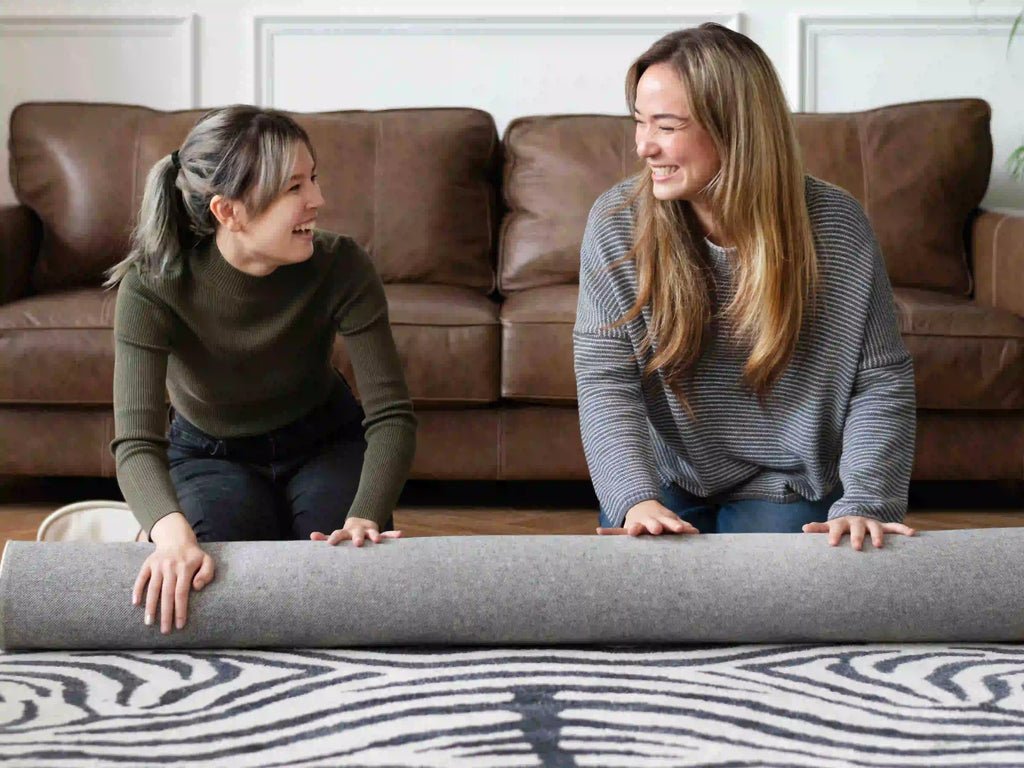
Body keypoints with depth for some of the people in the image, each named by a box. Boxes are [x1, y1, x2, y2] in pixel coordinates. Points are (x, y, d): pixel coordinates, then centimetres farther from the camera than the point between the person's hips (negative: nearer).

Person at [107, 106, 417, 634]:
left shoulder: (339, 266, -26)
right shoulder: (151, 288, -29)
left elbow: (390, 415, -26)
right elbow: (136, 441, -36)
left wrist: (363, 518, -45)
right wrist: (173, 533, -58)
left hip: (324, 441, 1)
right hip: (211, 454, -1)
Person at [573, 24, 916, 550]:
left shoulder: (836, 227, -12)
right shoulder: (615, 222, -10)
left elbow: (881, 382, -9)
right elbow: (605, 381, -14)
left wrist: (862, 504, -23)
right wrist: (637, 499, -30)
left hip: (783, 487, -1)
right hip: (664, 482, 1)